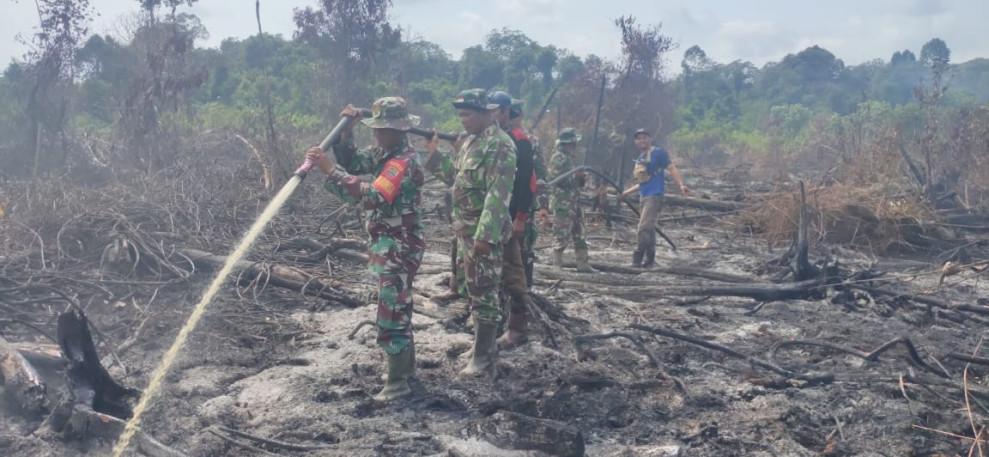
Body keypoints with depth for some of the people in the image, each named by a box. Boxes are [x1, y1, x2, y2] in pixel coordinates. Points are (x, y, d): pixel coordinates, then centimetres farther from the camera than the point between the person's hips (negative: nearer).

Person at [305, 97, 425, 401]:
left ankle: (398, 382, 3)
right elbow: (352, 163, 15)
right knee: (398, 308, 19)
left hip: (399, 250, -10)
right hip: (388, 247, 10)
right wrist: (346, 131, -2)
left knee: (391, 314, -5)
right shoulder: (385, 154, 7)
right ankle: (407, 366, 33)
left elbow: (372, 198, -36)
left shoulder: (404, 162, -24)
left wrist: (328, 169, -36)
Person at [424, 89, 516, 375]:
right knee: (475, 290, 16)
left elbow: (498, 195, -23)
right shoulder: (471, 141, 14)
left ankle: (483, 359, 3)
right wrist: (434, 154, 9)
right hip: (465, 230, 10)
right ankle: (486, 346, 29)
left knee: (484, 293, -4)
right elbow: (456, 177, 22)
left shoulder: (500, 145, -17)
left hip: (483, 232, -10)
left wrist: (485, 235, -26)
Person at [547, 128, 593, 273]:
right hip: (562, 204, -10)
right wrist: (575, 176, -19)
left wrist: (582, 178, 7)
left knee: (579, 235, 10)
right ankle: (557, 265, 1)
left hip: (574, 203, 10)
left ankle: (582, 263, 14)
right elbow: (554, 179, -20)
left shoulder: (571, 158, 20)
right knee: (563, 236, -7)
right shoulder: (558, 158, -9)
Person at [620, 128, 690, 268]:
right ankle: (649, 259, 15)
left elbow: (672, 168, -10)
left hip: (655, 195, -8)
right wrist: (629, 191, 32)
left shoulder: (658, 153, -3)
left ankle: (637, 260, -17)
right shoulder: (640, 159, 20)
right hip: (643, 197, 8)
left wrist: (681, 185, -24)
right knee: (649, 229, 10)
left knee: (643, 228, -17)